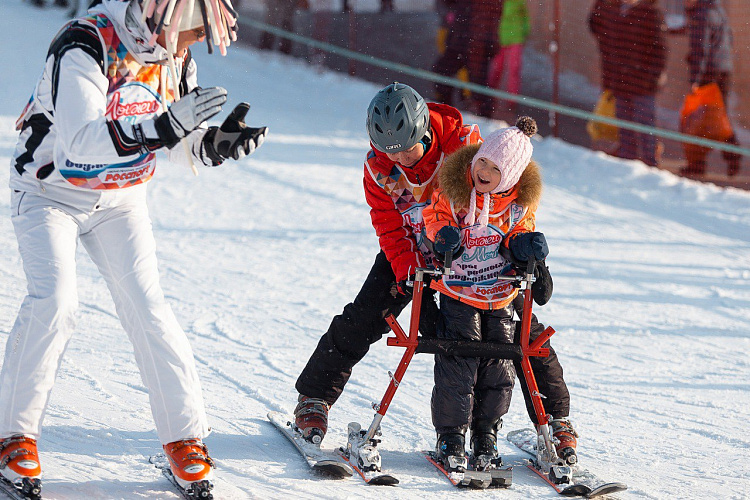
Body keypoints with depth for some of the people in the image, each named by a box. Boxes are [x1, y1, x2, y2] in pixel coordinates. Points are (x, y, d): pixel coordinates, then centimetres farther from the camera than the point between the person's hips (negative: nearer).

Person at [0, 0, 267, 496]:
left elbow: (182, 143, 3)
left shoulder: (176, 56, -8)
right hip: (51, 190, -5)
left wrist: (218, 142, -20)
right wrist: (163, 127, -50)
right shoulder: (84, 47, -29)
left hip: (120, 199, 5)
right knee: (54, 301, -21)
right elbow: (81, 142, -39)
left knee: (146, 305, -8)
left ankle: (186, 436, 1)